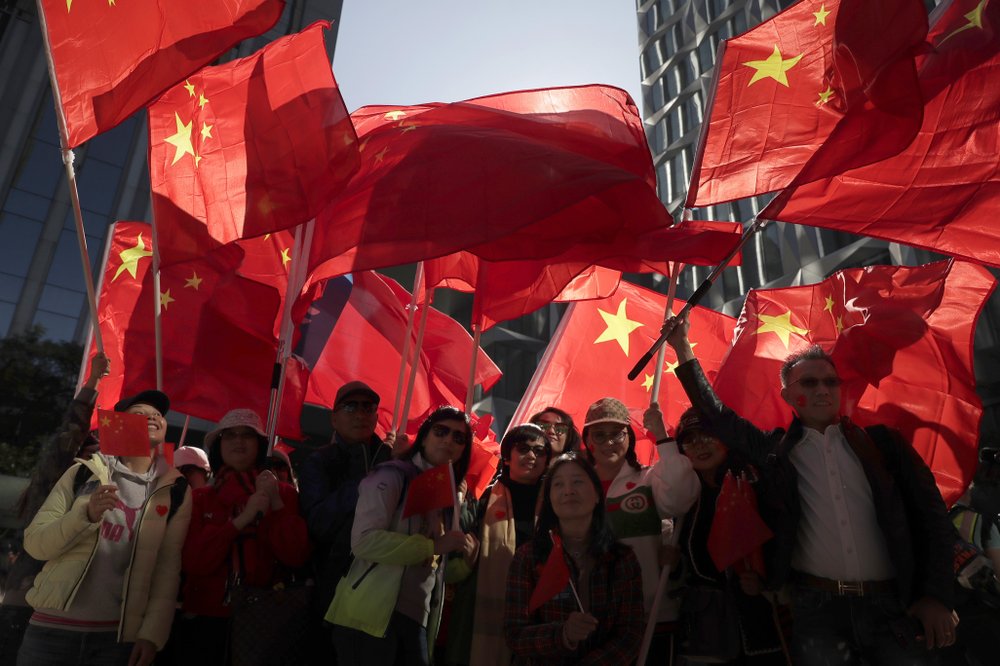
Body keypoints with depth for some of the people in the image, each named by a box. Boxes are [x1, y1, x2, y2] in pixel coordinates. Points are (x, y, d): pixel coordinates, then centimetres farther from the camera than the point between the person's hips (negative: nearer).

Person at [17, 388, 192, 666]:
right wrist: (87, 513, -19)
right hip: (54, 627, 0)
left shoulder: (175, 491, 0)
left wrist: (152, 632, -11)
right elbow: (34, 544, -3)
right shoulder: (83, 473, 1)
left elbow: (168, 566, -3)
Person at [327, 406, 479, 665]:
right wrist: (433, 546, -17)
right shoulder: (393, 476, -7)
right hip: (372, 617, -7)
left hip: (415, 622, 8)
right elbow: (363, 540, -21)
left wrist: (465, 561, 5)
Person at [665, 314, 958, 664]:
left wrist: (937, 596, 0)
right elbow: (715, 413, 7)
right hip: (817, 607, -1)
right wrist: (682, 347, 4)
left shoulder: (880, 440, 8)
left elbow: (931, 514, 8)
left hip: (892, 606, 1)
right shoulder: (774, 450, 7)